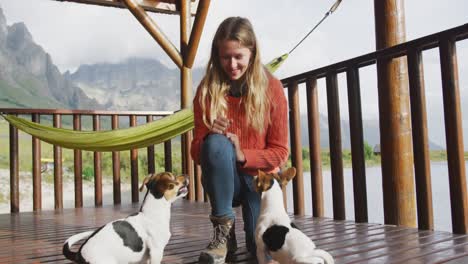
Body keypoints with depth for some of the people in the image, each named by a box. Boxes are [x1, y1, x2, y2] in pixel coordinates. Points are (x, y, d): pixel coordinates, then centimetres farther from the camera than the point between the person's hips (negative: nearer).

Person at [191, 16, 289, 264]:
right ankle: (224, 229, -17)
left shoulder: (271, 88, -8)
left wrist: (243, 155, -23)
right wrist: (210, 138, -26)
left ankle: (251, 218, 15)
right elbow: (196, 152, -4)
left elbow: (279, 152, -6)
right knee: (216, 143, -34)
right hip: (222, 178, 1)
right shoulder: (207, 90, -6)